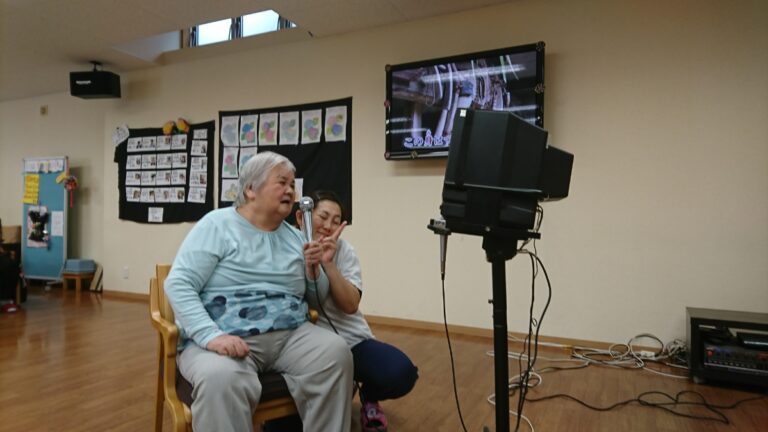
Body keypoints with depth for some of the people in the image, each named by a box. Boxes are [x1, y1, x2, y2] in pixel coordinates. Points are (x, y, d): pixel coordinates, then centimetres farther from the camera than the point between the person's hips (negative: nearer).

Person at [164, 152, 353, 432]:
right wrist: (211, 335, -24)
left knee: (336, 352, -22)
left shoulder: (294, 236, 15)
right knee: (222, 378, -37)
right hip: (226, 338, -4)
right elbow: (178, 284, -11)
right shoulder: (218, 225, -2)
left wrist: (313, 269, -3)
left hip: (290, 336, 5)